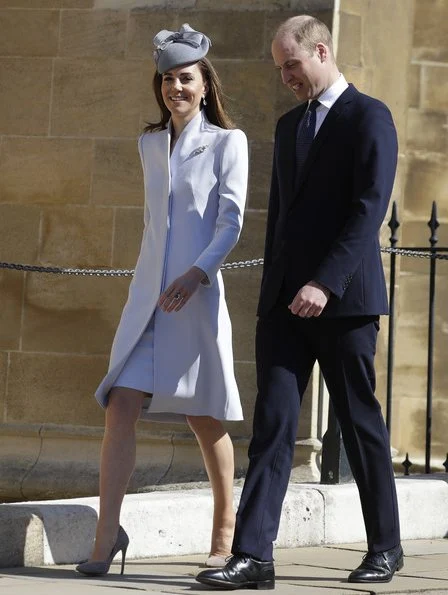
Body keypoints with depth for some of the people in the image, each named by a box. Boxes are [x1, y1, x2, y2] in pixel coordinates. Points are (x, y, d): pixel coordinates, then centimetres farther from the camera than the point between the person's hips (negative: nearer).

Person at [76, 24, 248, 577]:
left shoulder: (226, 142, -1)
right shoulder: (150, 143, 13)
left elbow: (231, 220, -10)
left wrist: (196, 273, -24)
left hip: (197, 296, -4)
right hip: (148, 294, 4)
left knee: (204, 417, 5)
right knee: (121, 406, -10)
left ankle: (225, 530, 22)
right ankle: (107, 536, -12)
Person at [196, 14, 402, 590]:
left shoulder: (368, 117, -5)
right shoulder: (289, 125, 18)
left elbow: (369, 209, -15)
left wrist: (325, 283, -22)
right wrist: (273, 290, 17)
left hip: (342, 299, -6)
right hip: (285, 299, 6)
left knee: (360, 422, 3)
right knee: (272, 423, -4)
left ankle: (386, 547, 17)